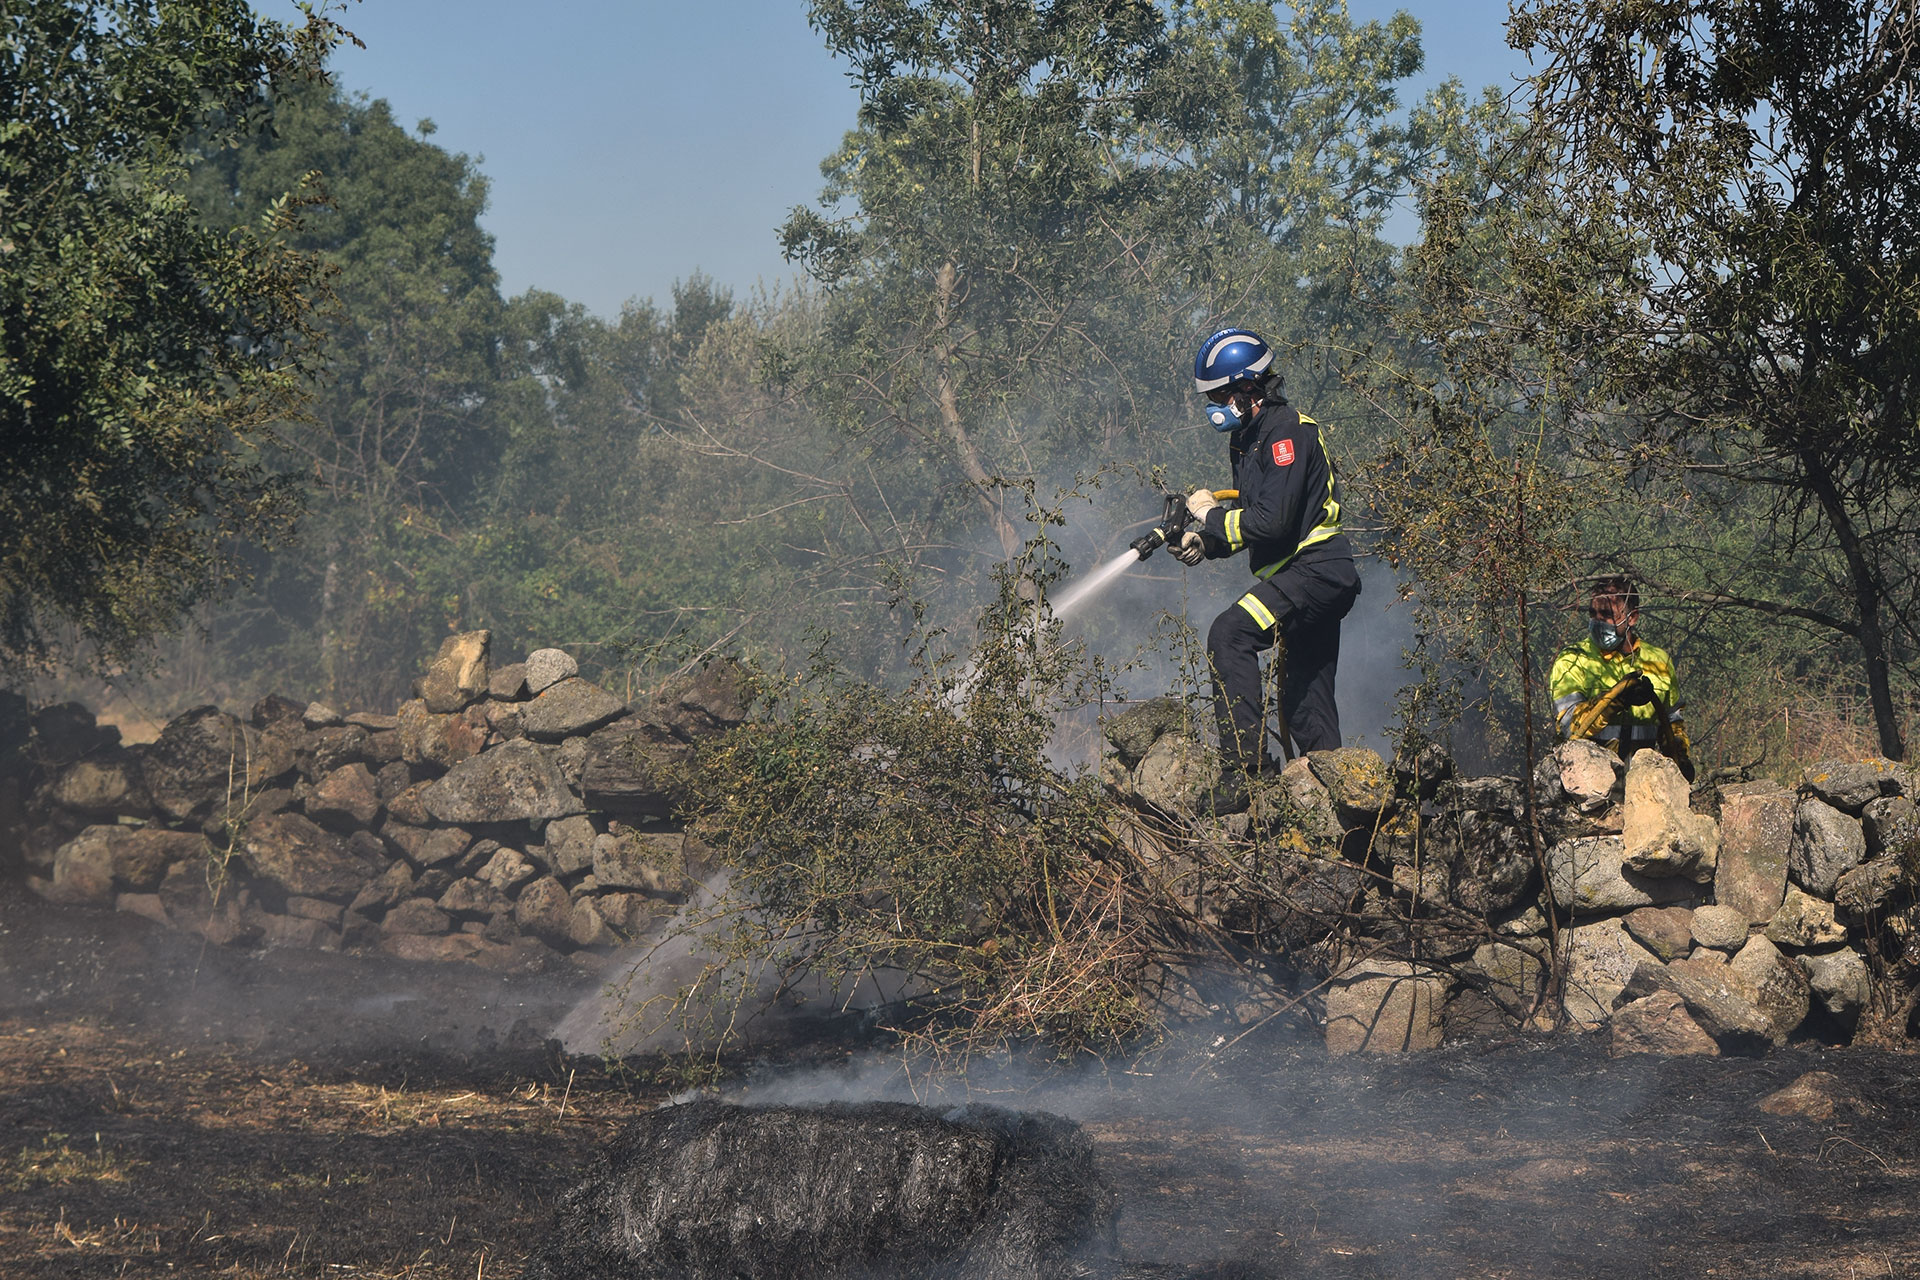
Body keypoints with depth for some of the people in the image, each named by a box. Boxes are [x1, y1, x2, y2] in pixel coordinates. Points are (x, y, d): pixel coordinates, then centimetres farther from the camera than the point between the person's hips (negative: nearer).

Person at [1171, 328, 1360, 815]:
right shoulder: (1249, 437, 16)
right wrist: (1206, 542, 5)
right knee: (1304, 701, 14)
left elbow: (1273, 521, -23)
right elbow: (1253, 522, 22)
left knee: (1229, 633, -26)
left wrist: (1212, 515, -11)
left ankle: (1244, 770, -30)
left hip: (1315, 569, -11)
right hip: (1313, 575, 11)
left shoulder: (1286, 432, -14)